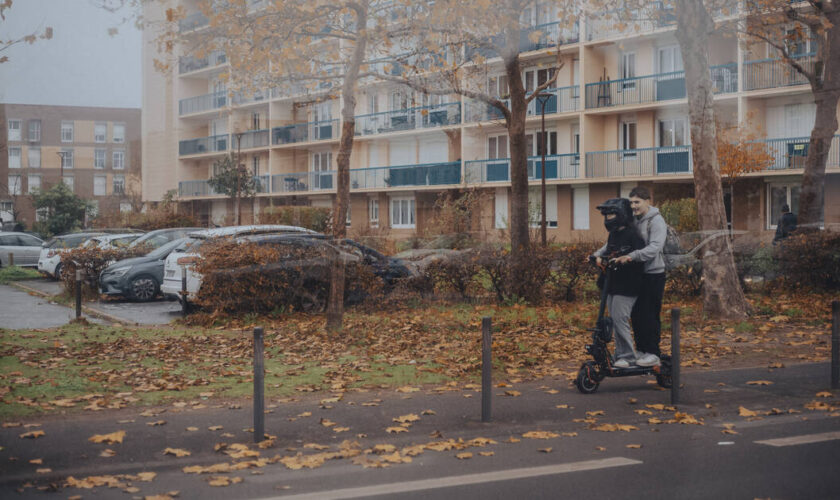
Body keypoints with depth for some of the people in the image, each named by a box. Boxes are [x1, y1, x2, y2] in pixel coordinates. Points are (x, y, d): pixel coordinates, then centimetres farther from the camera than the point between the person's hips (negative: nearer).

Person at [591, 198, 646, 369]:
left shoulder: (632, 234, -12)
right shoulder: (613, 234, 14)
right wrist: (598, 255, 10)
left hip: (626, 286, -9)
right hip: (612, 284, 9)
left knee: (620, 319, -10)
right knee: (614, 320, 11)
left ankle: (627, 357, -1)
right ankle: (620, 354, 19)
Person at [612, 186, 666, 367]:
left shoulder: (656, 221, -12)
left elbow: (654, 248, -26)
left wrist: (631, 256, -36)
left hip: (653, 275, -7)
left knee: (650, 315, -6)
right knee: (636, 314, 10)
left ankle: (653, 353, 1)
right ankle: (641, 350, 21)